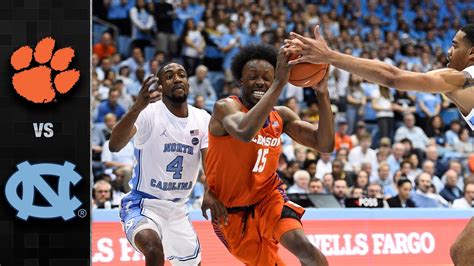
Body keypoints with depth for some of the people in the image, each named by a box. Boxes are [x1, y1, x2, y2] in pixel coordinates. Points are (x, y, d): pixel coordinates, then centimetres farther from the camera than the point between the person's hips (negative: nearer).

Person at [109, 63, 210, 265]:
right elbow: (114, 145, -36)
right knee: (153, 247, -36)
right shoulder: (148, 113, -18)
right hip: (143, 205, -7)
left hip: (178, 210, 7)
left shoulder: (202, 119, -2)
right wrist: (137, 108, -54)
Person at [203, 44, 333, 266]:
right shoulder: (226, 107, -18)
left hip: (268, 198, 3)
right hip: (233, 210, -3)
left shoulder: (281, 116, -1)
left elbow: (325, 145, -9)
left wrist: (322, 94, -22)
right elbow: (244, 132, -43)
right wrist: (280, 83, -44)